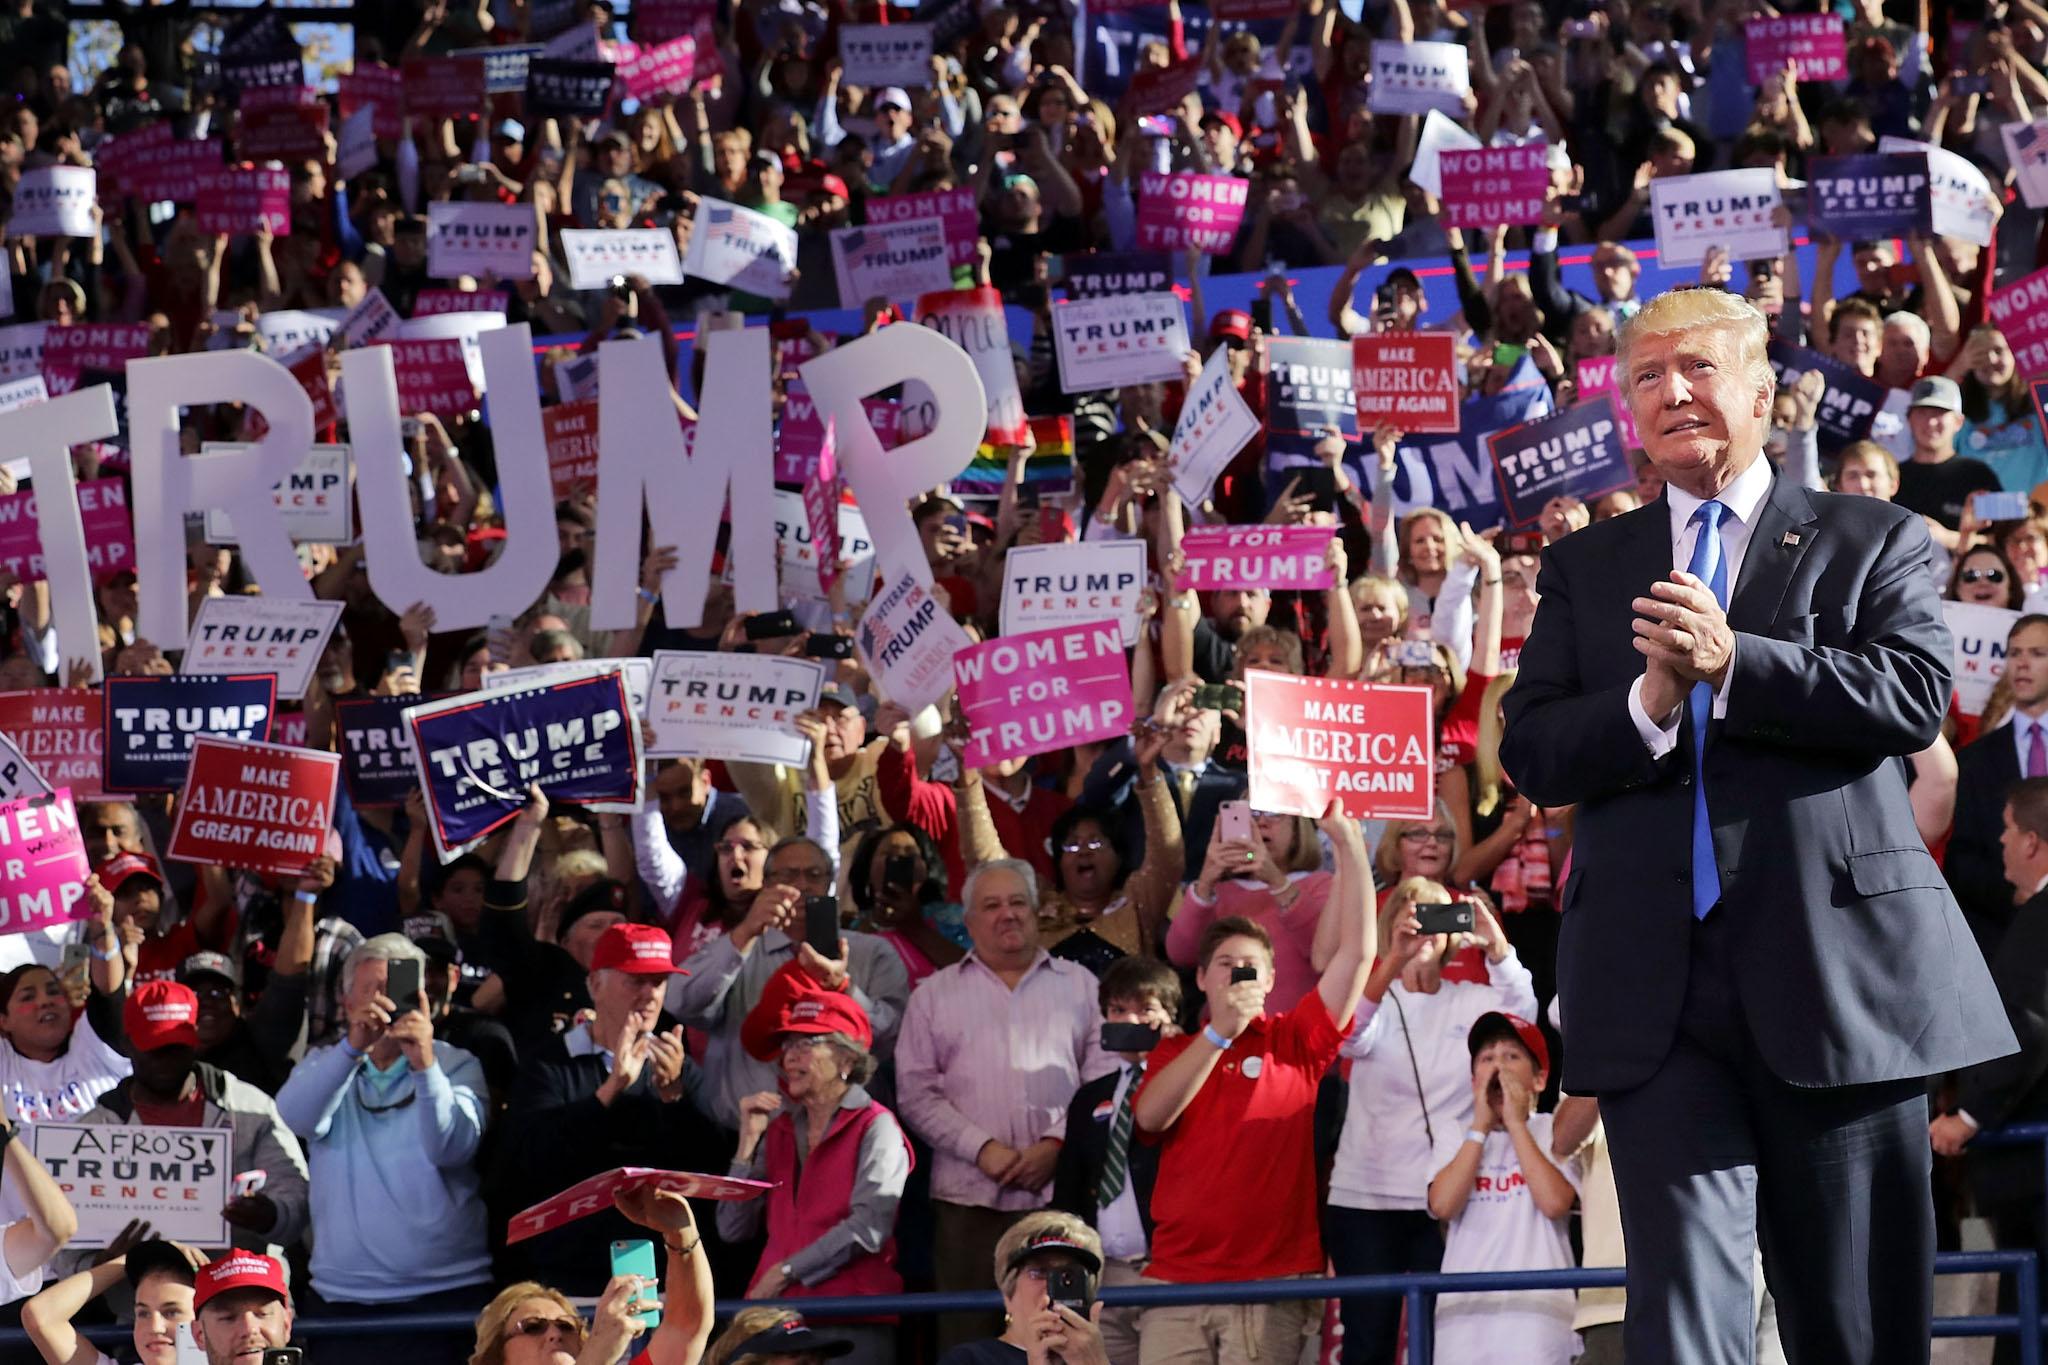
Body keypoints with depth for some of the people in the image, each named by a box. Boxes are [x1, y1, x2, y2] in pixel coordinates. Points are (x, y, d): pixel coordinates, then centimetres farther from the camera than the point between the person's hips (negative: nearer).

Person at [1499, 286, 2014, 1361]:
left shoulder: (1872, 543, 9)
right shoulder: (1587, 568, 17)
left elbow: (1915, 696, -8)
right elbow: (1531, 753, 7)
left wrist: (1732, 663, -17)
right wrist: (1650, 704, -13)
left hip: (1834, 964, -1)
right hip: (1655, 984, 1)